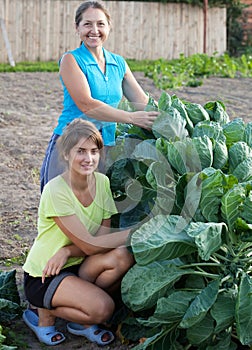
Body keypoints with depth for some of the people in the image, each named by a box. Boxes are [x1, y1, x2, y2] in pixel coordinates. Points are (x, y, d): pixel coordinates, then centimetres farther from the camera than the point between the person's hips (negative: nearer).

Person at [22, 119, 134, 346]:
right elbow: (89, 245, -23)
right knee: (103, 308, -28)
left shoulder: (102, 182, -4)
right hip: (42, 277, -6)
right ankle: (45, 313, 1)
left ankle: (81, 322, -2)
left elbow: (102, 237, -6)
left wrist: (67, 251, -24)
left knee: (123, 257, -23)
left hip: (77, 267, 6)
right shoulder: (56, 191, -22)